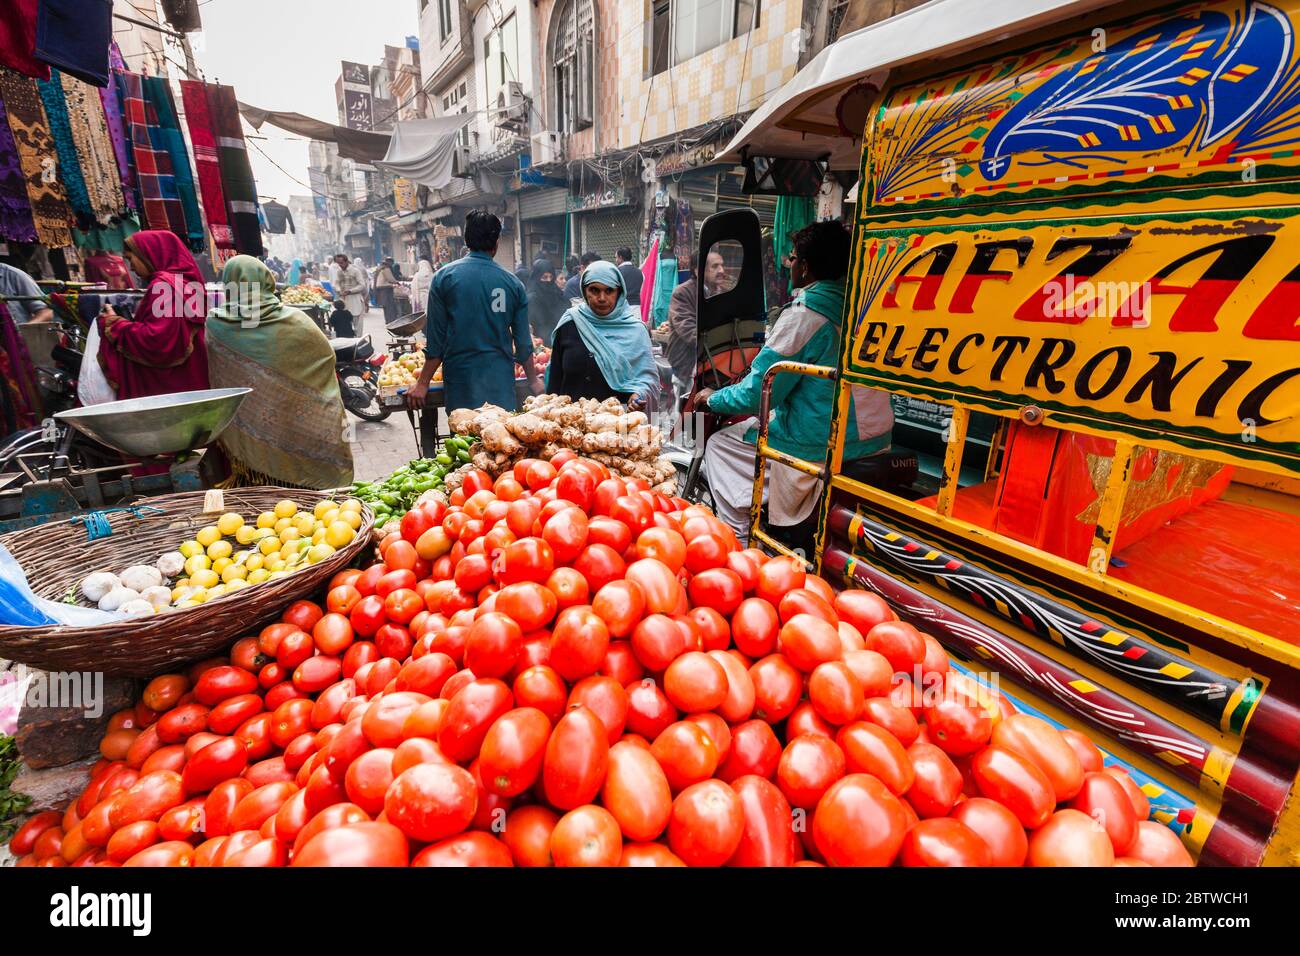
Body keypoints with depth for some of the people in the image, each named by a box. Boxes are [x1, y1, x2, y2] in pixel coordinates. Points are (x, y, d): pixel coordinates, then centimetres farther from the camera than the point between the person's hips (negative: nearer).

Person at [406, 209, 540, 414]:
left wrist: (423, 383, 7)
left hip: (461, 377, -1)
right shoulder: (513, 282, 2)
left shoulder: (445, 276, -2)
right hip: (501, 378, 1)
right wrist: (533, 380, 19)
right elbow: (523, 342, 5)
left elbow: (436, 337, -1)